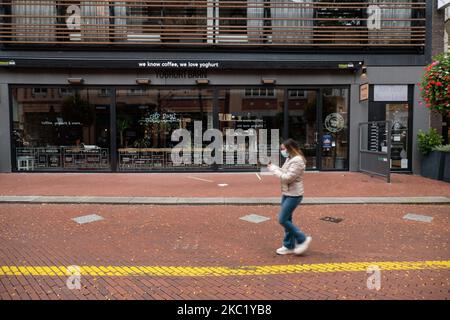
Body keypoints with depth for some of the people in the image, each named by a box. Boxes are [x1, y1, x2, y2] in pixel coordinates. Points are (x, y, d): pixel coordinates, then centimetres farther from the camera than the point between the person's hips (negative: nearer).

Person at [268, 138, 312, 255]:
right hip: (286, 194, 10)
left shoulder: (297, 161, -19)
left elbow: (287, 178, -24)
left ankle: (303, 239, 7)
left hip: (294, 195, -10)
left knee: (282, 219, -7)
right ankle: (289, 246, 23)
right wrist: (274, 167, -1)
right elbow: (284, 173, 13)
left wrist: (274, 169, -15)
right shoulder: (289, 159, 11)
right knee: (287, 220, 13)